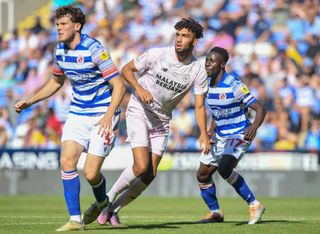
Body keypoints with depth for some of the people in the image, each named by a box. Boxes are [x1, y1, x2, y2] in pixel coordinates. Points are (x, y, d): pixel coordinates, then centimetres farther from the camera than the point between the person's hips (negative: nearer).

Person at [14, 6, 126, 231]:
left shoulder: (94, 50, -19)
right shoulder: (60, 50, 3)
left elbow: (119, 85, -18)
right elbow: (56, 81, 23)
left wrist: (109, 116, -29)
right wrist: (30, 102, 15)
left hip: (102, 116, -6)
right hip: (77, 113, 6)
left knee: (91, 173, -9)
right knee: (67, 161, -13)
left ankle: (102, 203, 26)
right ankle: (75, 219, -6)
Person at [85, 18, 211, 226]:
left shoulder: (198, 71, -7)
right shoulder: (157, 55, -15)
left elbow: (199, 106, -3)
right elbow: (126, 69, -5)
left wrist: (204, 134, -15)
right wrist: (139, 88, -23)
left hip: (161, 121, 4)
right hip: (139, 113, -4)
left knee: (150, 175, -2)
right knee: (141, 167, -20)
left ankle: (114, 209, 16)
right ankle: (108, 199, 1)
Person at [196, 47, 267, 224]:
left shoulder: (234, 86, -20)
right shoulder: (209, 87, 3)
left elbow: (260, 109, -21)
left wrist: (254, 126, -39)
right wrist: (211, 131, 6)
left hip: (239, 135, -8)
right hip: (220, 136, 8)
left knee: (224, 168, -28)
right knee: (203, 174, 6)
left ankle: (254, 205, -14)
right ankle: (215, 213, 24)